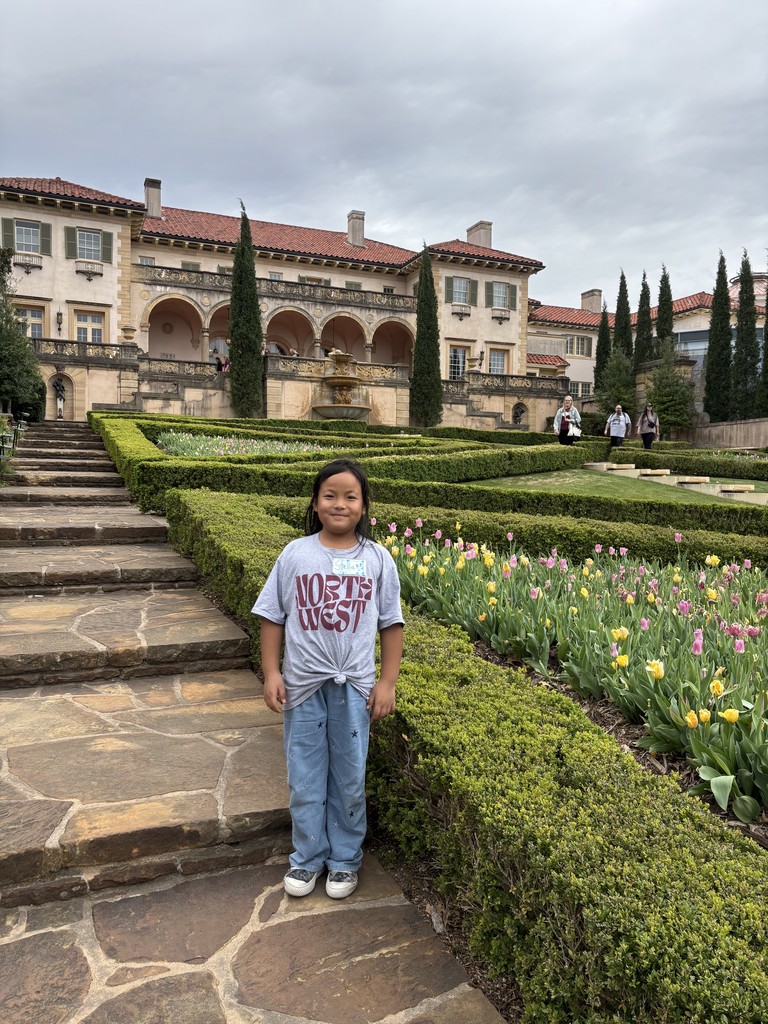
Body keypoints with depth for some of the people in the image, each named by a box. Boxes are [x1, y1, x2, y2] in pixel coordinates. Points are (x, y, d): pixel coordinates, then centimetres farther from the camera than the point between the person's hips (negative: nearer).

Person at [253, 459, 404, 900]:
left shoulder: (378, 559, -4)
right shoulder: (295, 554, -4)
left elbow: (391, 624, 1)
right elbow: (272, 616, 2)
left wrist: (387, 682, -2)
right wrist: (271, 673, -3)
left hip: (354, 686, 0)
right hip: (302, 683, 1)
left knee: (350, 777, 14)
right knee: (305, 777, 14)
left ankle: (345, 858, 35)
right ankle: (308, 857, 34)